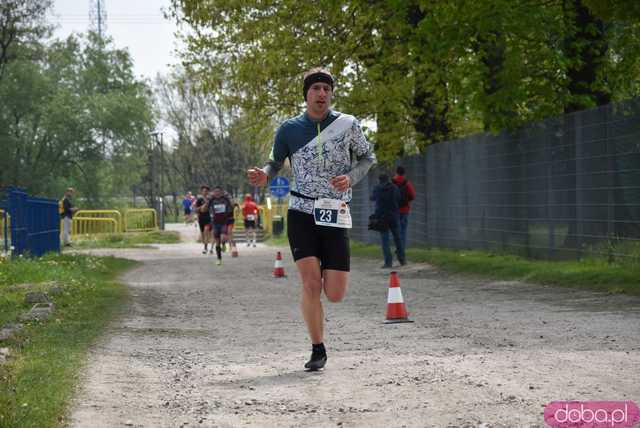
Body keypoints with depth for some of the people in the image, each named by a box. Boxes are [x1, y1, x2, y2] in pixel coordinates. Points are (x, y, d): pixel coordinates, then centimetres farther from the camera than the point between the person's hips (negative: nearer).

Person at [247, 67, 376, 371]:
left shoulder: (347, 124, 2)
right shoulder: (290, 129, 3)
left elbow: (367, 157, 13)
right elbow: (275, 163, 12)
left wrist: (350, 178, -7)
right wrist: (263, 176, -12)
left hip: (335, 218, 1)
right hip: (301, 213, 0)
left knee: (335, 295, -4)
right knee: (310, 284, -15)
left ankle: (327, 270, 33)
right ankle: (318, 350, 1)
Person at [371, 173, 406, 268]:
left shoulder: (377, 189, -2)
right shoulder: (395, 188, 0)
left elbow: (372, 198, 16)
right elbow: (399, 201, 2)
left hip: (381, 217, -2)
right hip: (394, 216, 2)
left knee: (385, 239, 0)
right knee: (397, 238, 13)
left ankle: (388, 261, -6)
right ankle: (402, 259, 17)